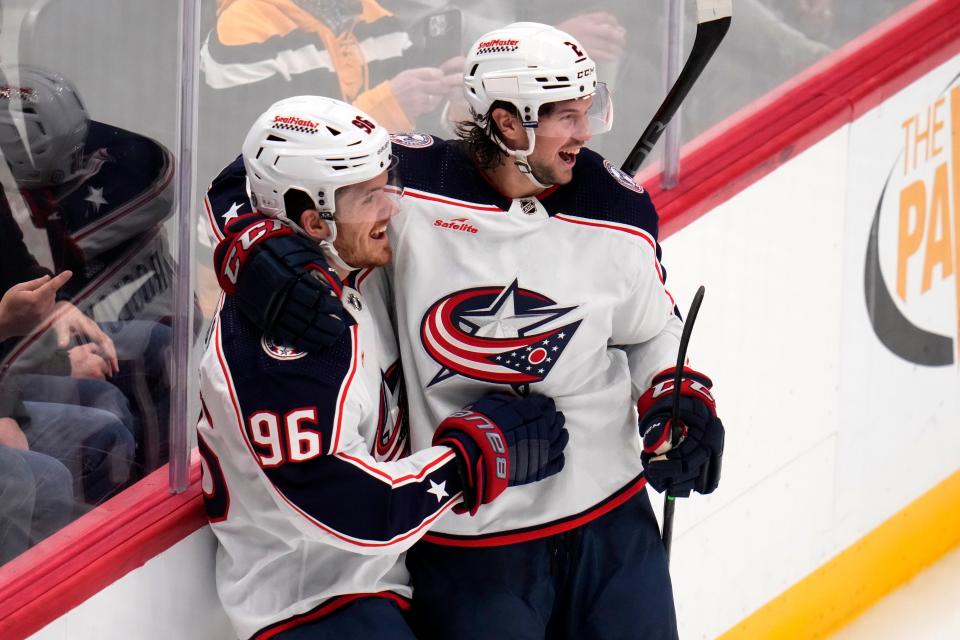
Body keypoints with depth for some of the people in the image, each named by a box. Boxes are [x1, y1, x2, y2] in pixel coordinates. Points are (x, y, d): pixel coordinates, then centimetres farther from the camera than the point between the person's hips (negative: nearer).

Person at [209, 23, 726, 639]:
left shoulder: (619, 210, -2)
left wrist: (681, 397, -2)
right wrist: (268, 258, -22)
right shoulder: (412, 182, -13)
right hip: (463, 536, -3)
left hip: (611, 519, 3)